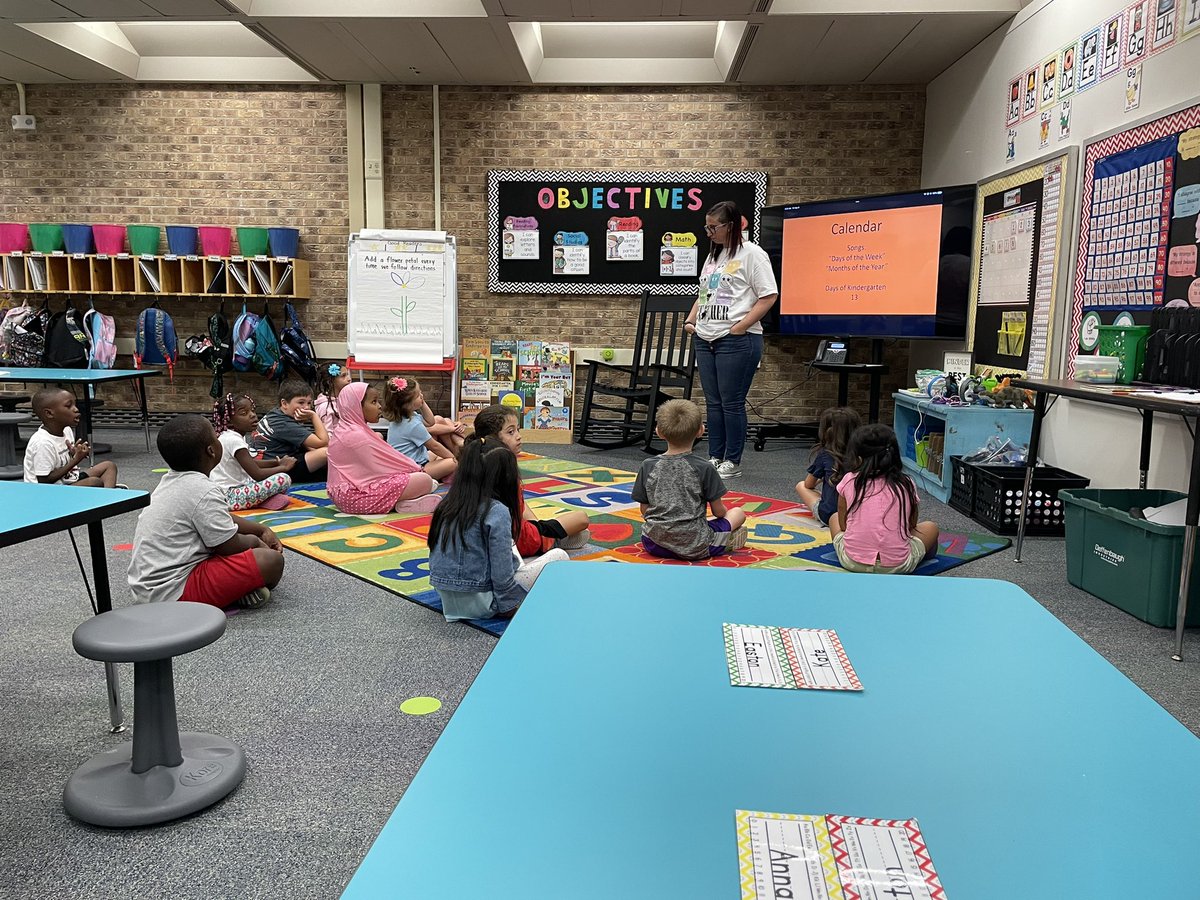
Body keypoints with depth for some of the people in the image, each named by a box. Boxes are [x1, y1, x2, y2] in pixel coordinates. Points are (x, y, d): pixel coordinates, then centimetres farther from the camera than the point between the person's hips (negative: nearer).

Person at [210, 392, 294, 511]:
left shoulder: (227, 437, 12)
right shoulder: (234, 441, -19)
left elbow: (251, 463, 23)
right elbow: (257, 475, -22)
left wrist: (277, 462, 10)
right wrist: (283, 467, -6)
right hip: (229, 497, -11)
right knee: (284, 479, -21)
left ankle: (263, 499, 7)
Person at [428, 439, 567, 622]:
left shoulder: (447, 504, 3)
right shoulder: (497, 511, -17)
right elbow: (502, 575, -20)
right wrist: (517, 605, -5)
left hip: (447, 598, 7)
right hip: (480, 604, -7)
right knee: (559, 556, 2)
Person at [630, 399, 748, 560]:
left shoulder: (648, 466, -2)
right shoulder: (704, 468, -10)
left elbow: (644, 510, 4)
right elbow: (718, 511, -1)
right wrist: (724, 510, 23)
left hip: (654, 546, 2)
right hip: (694, 549, -2)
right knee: (738, 512, 17)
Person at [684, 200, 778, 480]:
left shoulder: (751, 254, -6)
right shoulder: (713, 255, 18)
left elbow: (769, 296, -11)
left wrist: (739, 328, -15)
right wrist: (691, 319, 10)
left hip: (737, 341, -8)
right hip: (706, 339, 8)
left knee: (732, 402, -3)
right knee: (713, 402, 10)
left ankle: (732, 462, 6)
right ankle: (714, 458, 19)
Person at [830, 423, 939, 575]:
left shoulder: (849, 481, 0)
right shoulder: (907, 484, 1)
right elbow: (911, 525, 13)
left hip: (852, 562, 1)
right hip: (897, 566, -1)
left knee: (834, 519, 31)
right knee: (931, 527, 27)